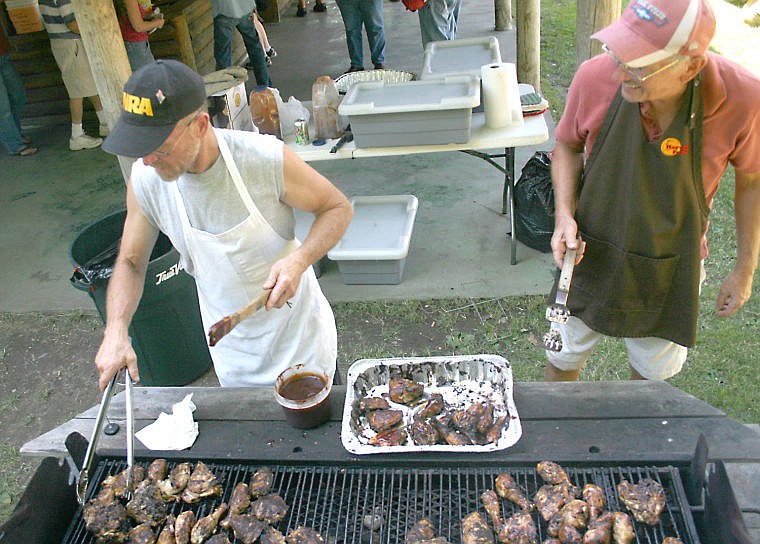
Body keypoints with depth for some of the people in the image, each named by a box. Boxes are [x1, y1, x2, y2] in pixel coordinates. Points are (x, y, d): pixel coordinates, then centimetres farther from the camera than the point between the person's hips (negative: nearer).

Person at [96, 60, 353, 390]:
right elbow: (130, 262, -2)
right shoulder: (145, 179, -16)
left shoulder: (266, 159, -27)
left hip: (298, 335, -3)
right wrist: (116, 331, -18)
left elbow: (338, 207, -13)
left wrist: (299, 260, -31)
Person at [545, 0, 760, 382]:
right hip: (590, 249, 1)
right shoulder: (595, 78, -24)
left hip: (670, 269, 0)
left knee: (654, 369, 23)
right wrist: (564, 215, -18)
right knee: (564, 355, 21)